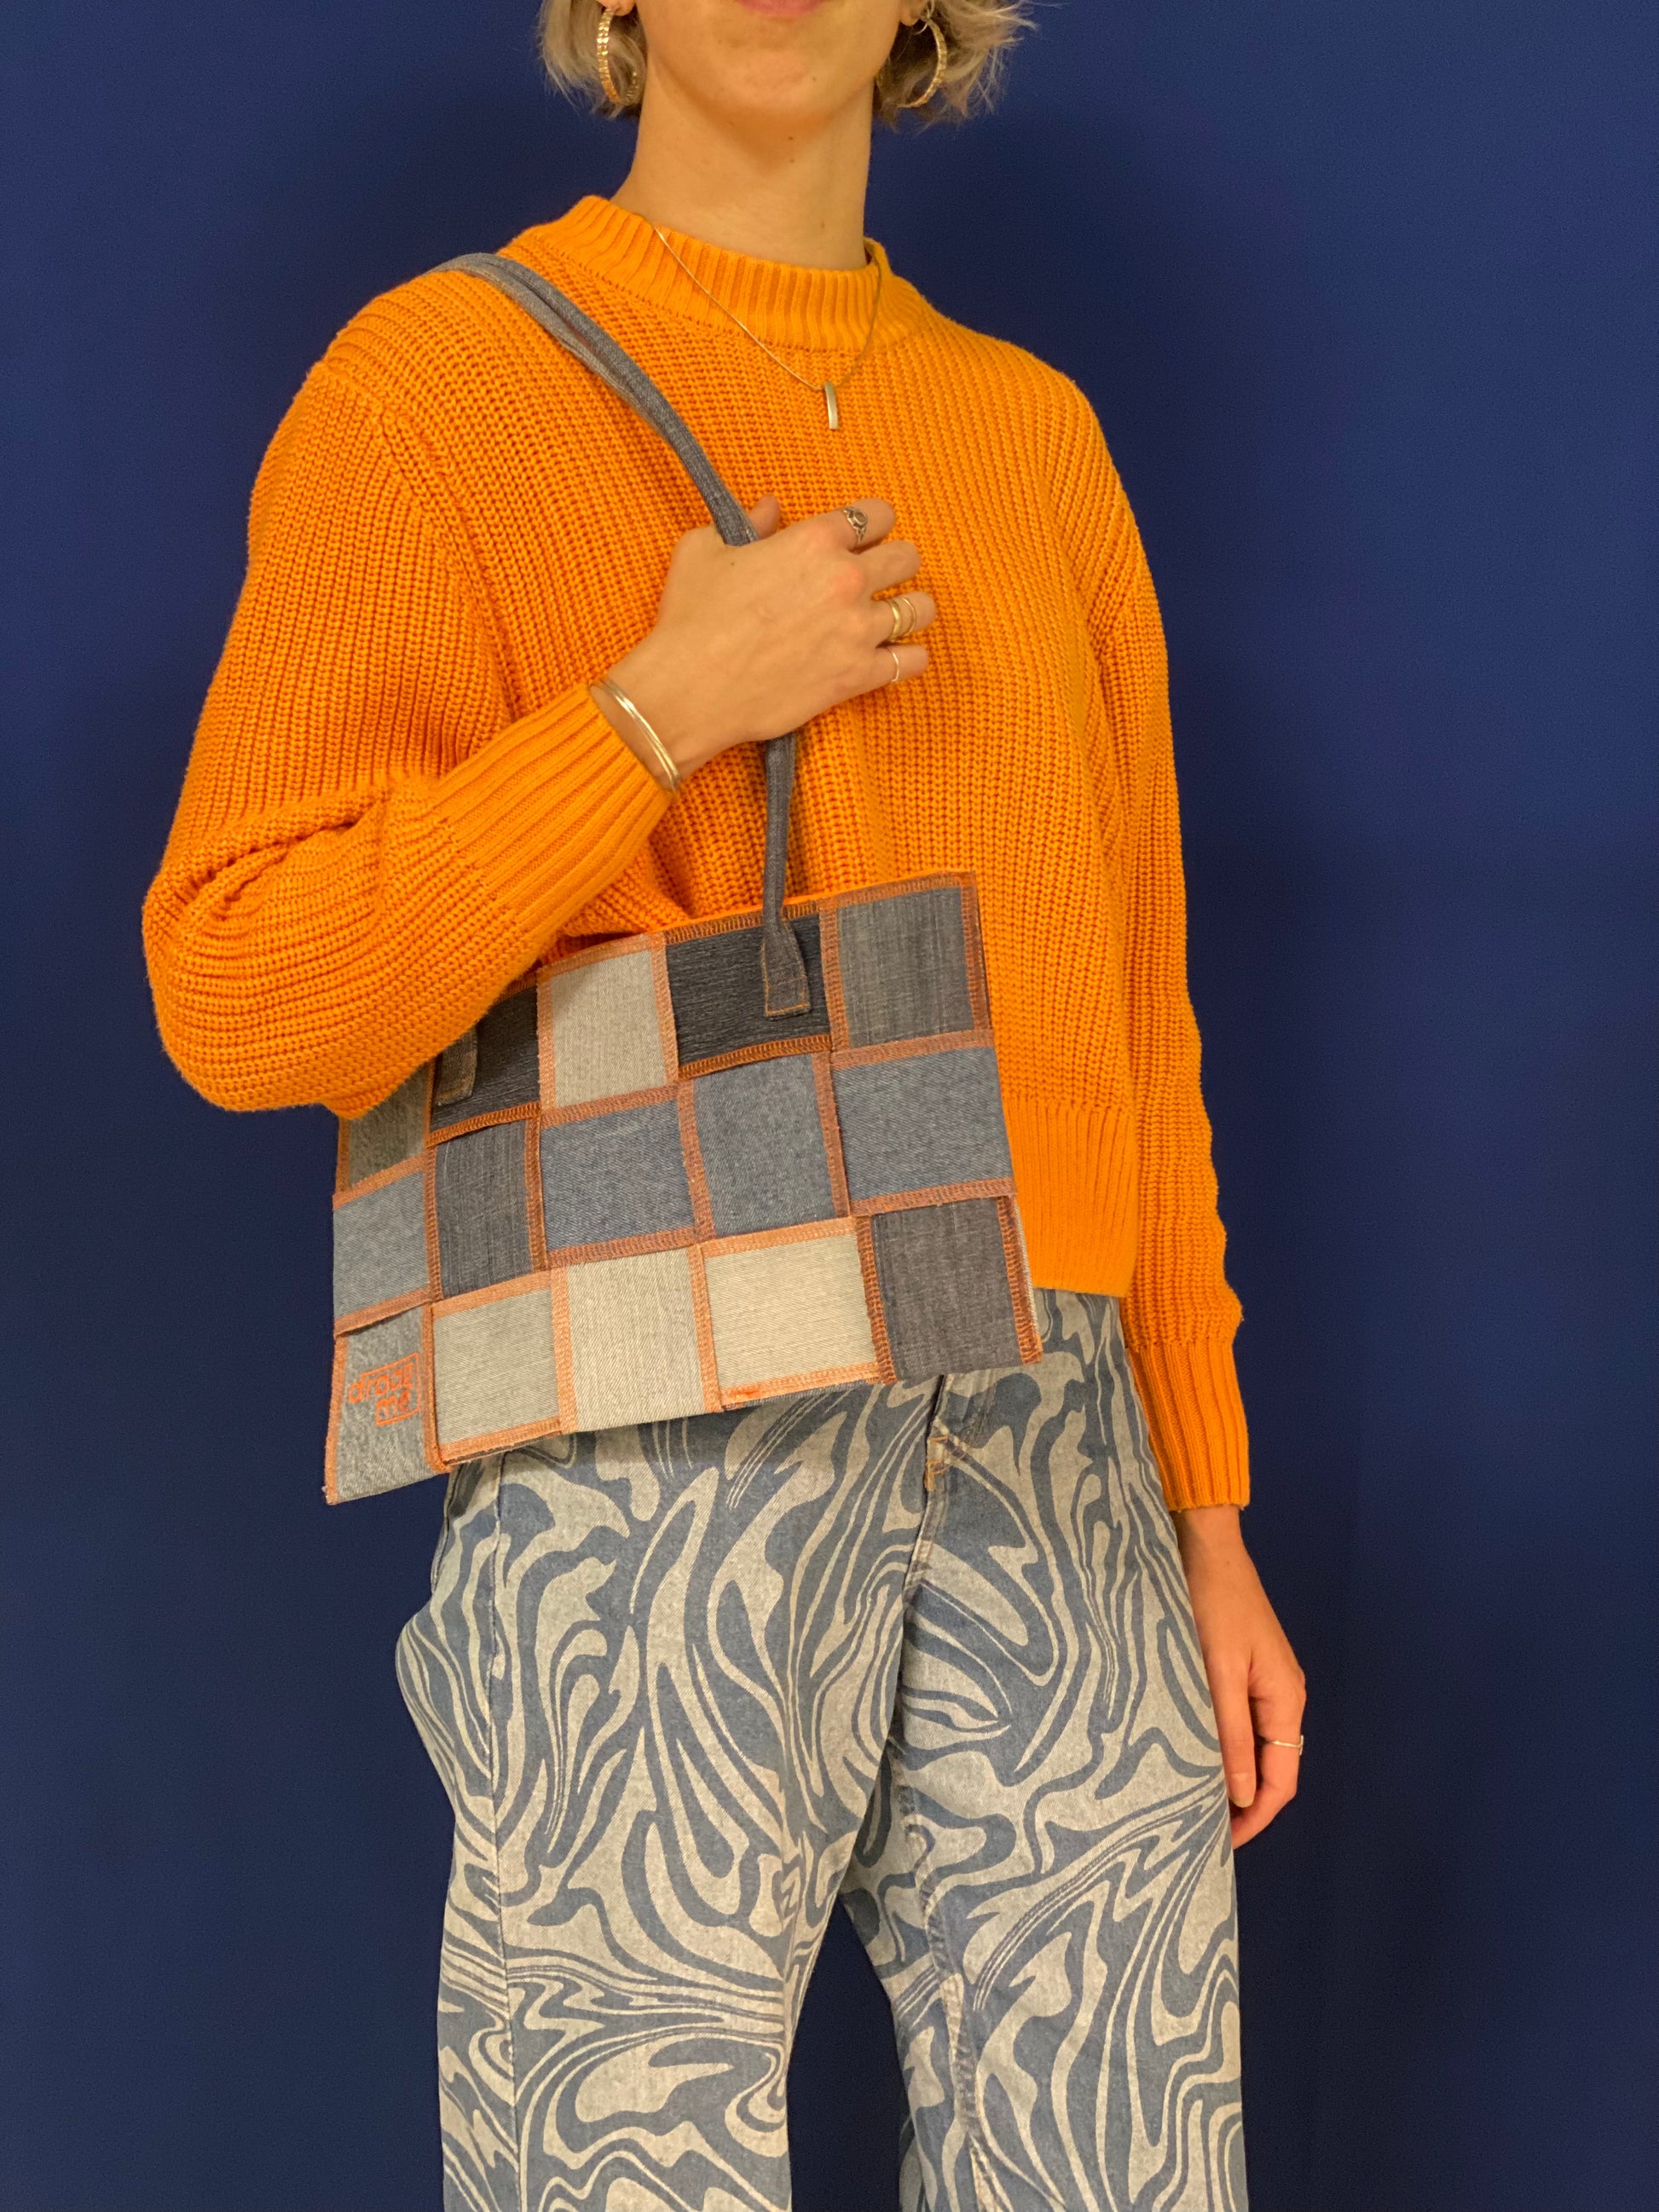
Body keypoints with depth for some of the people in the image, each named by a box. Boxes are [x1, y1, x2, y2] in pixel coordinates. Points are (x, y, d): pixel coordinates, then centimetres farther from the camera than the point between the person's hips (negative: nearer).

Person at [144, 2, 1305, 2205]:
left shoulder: (1038, 436, 15)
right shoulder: (431, 388, -1)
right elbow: (245, 1002, -9)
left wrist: (1208, 1524, 13)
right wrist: (669, 708, -15)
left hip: (1042, 1463, 5)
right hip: (654, 1463, -5)